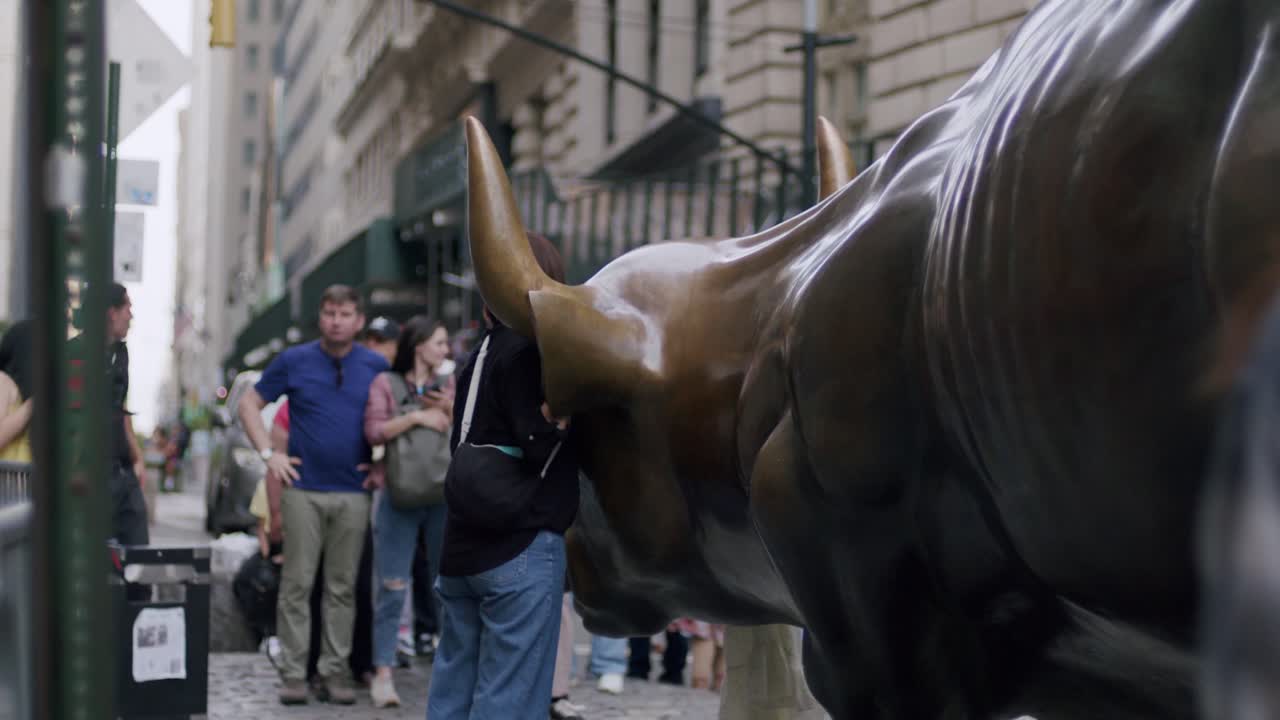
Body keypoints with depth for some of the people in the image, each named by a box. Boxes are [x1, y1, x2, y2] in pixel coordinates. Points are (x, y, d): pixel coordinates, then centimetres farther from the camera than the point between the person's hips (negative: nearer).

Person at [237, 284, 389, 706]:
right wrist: (268, 454, -1)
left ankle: (335, 672, 11)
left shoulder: (377, 367, 6)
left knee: (342, 588, 5)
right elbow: (250, 404, 9)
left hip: (353, 492, 1)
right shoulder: (294, 361, 3)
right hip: (303, 488, -1)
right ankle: (293, 673, 3)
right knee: (298, 584, -1)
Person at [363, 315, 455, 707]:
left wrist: (449, 411, -8)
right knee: (393, 588, -6)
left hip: (444, 494, 4)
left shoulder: (449, 387, 13)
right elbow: (374, 431, -9)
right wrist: (417, 417, -14)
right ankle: (383, 674, -4)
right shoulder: (386, 383, 3)